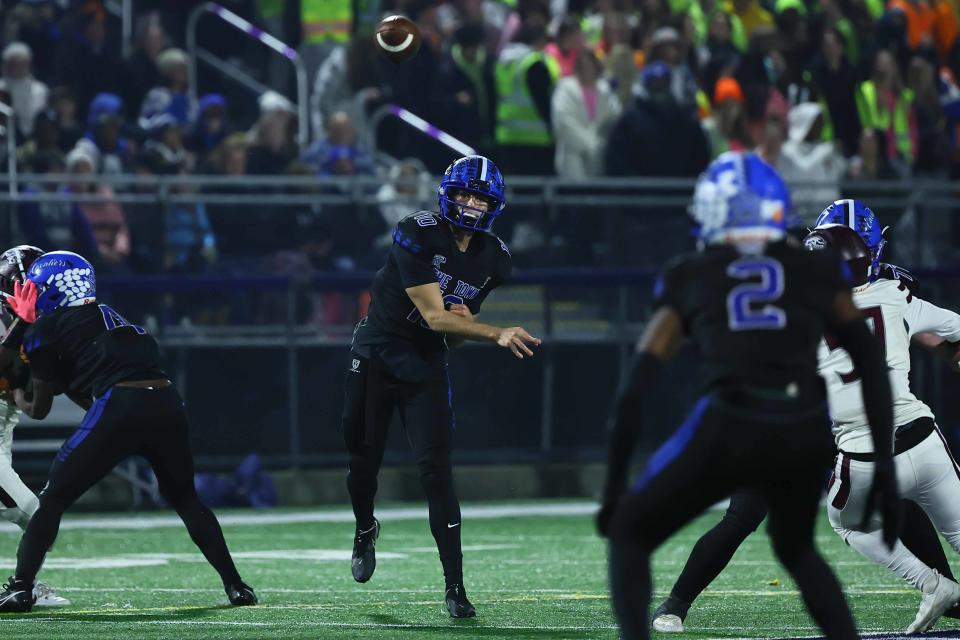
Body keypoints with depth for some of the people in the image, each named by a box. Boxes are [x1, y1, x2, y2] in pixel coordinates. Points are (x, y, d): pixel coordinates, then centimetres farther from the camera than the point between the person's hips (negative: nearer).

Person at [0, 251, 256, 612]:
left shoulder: (46, 330, 9)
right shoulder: (106, 315, 28)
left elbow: (39, 409, 18)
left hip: (120, 407, -6)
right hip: (168, 403, 6)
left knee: (54, 498, 9)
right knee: (185, 500, 24)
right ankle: (235, 586, 18)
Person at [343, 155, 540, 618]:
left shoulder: (493, 259, -3)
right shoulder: (418, 235, -21)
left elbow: (456, 330, 7)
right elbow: (434, 316, -26)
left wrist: (463, 327, -18)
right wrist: (497, 334, -35)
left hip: (425, 366, 2)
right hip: (375, 357, -2)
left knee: (436, 471, -10)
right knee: (363, 460, 11)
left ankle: (455, 588, -10)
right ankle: (365, 529, 45)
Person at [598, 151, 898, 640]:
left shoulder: (690, 277, 18)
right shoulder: (816, 270, 20)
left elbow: (638, 388, 12)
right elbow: (871, 366, 12)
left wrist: (615, 486, 17)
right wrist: (883, 465, 14)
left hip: (728, 427, -2)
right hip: (807, 432, 2)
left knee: (630, 533, 20)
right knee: (796, 548, 32)